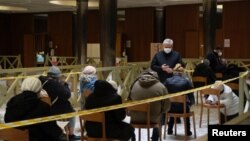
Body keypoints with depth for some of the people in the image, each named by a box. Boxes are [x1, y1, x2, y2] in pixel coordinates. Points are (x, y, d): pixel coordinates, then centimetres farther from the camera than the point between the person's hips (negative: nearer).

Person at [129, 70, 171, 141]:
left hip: (135, 119, 2)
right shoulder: (161, 86, -10)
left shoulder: (134, 84, -4)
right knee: (161, 116, 33)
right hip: (152, 120, -1)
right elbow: (166, 107, -4)